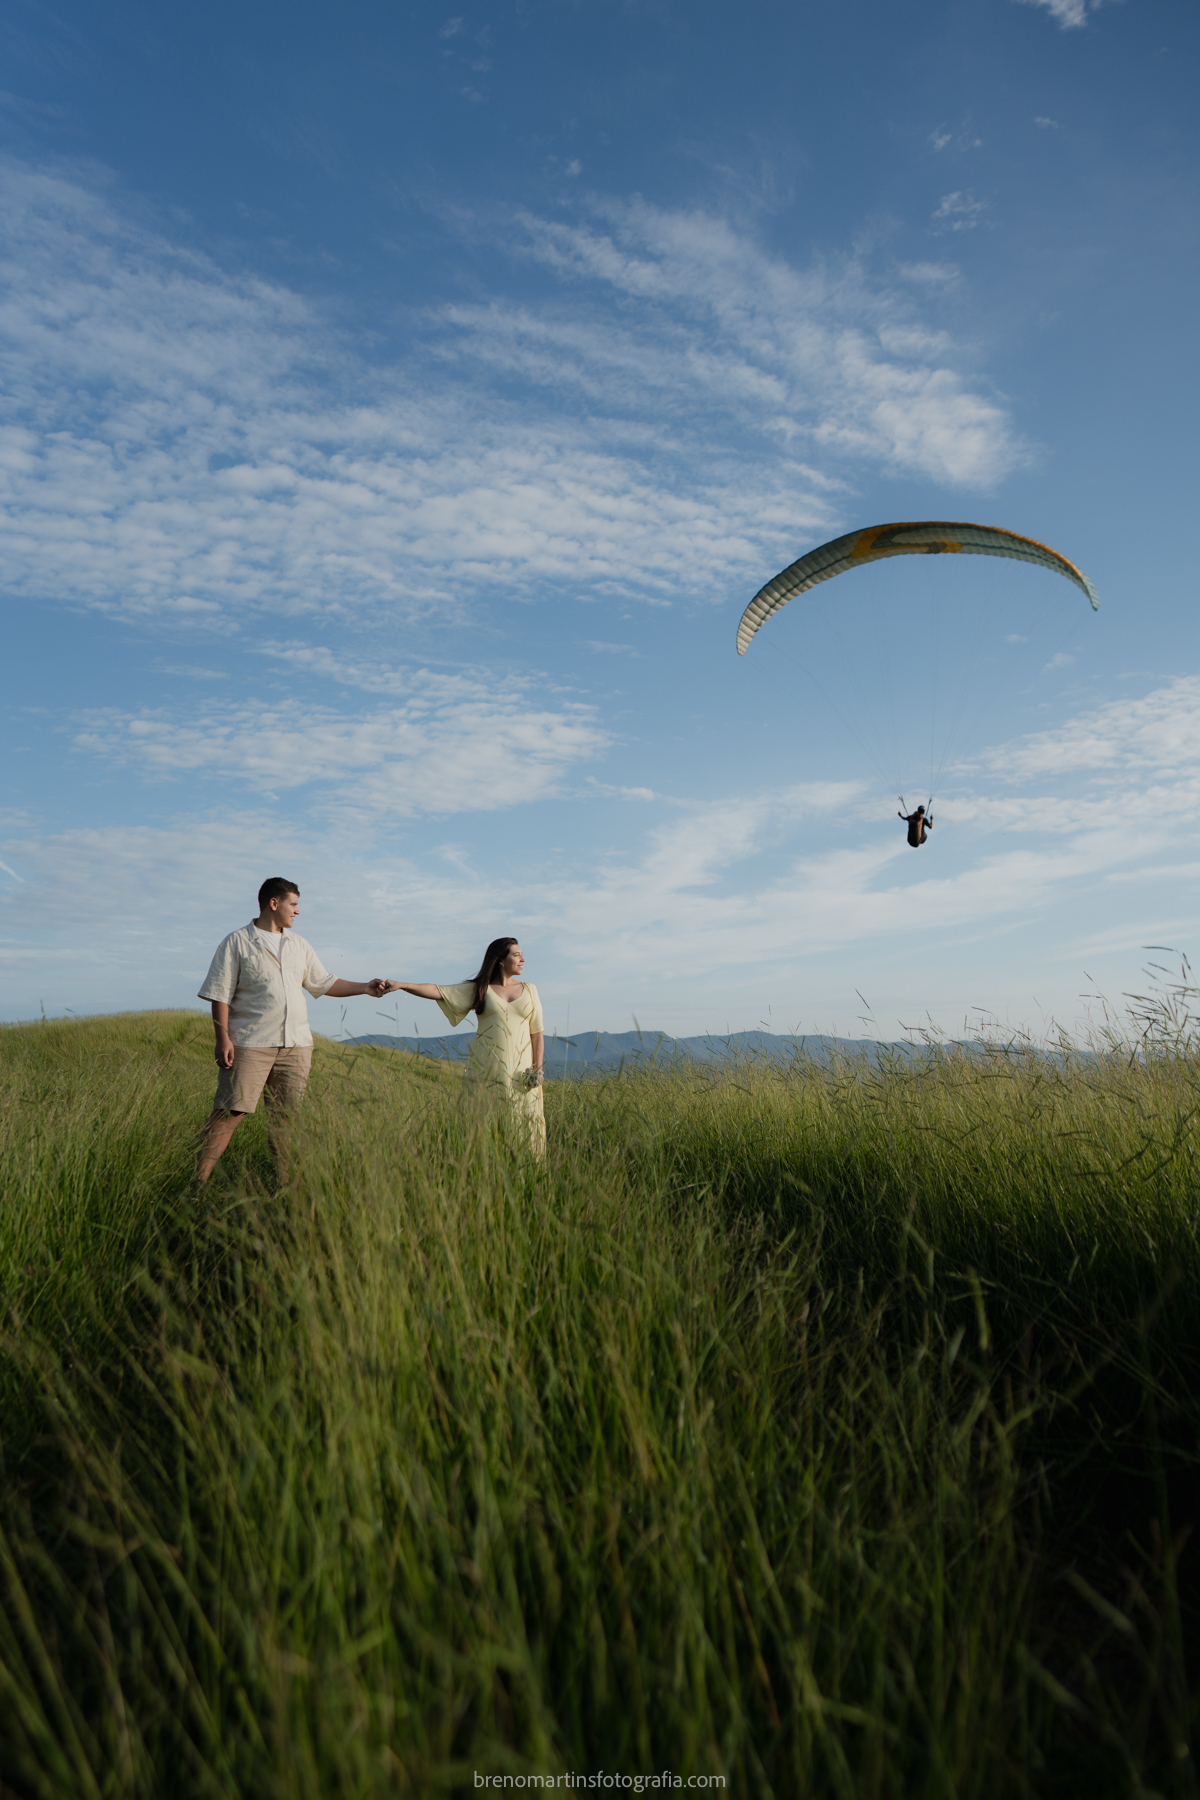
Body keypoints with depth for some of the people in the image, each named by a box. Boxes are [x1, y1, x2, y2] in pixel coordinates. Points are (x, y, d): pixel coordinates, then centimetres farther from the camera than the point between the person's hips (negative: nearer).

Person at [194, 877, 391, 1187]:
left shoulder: (299, 944, 19)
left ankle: (285, 1184, 13)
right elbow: (220, 995, -4)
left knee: (284, 1116, 7)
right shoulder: (237, 943, 1)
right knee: (230, 1112, -10)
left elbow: (323, 983, 22)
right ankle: (198, 1183, -4)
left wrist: (365, 987, 13)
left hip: (296, 1045, 5)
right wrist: (223, 1038, -12)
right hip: (250, 1045, -5)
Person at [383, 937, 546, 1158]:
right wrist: (401, 985, -15)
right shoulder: (478, 989, 6)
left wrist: (538, 1066, 0)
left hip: (520, 1070, 2)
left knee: (522, 1124, -1)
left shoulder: (529, 989, 12)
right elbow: (438, 991, -2)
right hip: (485, 1068, -1)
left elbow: (537, 1032, 11)